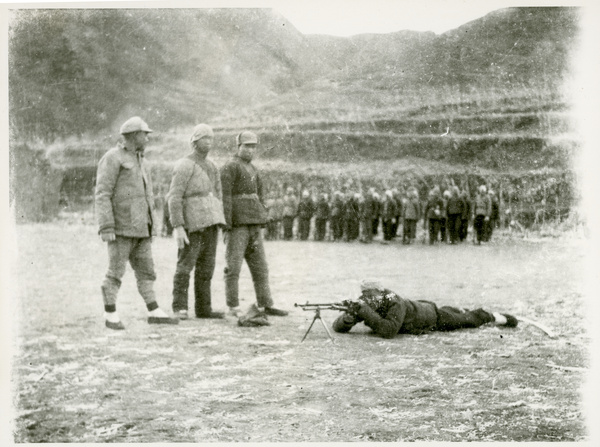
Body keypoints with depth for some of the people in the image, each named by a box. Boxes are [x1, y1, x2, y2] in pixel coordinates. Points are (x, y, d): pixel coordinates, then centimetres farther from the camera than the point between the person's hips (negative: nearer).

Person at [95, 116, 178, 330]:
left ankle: (154, 313, 9)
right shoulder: (112, 158, -10)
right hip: (120, 227, -8)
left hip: (139, 228, 8)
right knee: (116, 272, -3)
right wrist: (106, 228, -22)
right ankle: (110, 316, 4)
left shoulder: (138, 160, 17)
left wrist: (149, 226, 20)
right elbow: (102, 194, -16)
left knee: (146, 270, 6)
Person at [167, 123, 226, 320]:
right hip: (192, 223, -7)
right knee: (186, 264, -6)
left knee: (206, 267, 8)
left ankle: (203, 308, 12)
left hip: (210, 223, 8)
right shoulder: (184, 166, -7)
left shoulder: (211, 167, 17)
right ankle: (179, 308, -2)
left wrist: (218, 222, 17)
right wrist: (178, 227, -20)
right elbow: (174, 198, -14)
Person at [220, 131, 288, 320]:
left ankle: (265, 305, 11)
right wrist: (226, 226, -18)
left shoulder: (253, 170, 19)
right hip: (236, 226, -8)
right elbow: (224, 198, -13)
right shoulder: (230, 167, -7)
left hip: (253, 226, 8)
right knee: (233, 267, -4)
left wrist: (259, 226, 17)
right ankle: (233, 307, 0)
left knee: (260, 267, 8)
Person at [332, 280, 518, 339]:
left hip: (431, 317, -6)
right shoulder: (362, 304, -28)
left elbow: (389, 331, -57)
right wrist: (349, 318, -51)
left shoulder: (394, 304, -45)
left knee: (469, 320, 17)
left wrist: (365, 312, -59)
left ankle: (497, 317, 41)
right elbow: (337, 326, -28)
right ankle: (460, 310, 65)